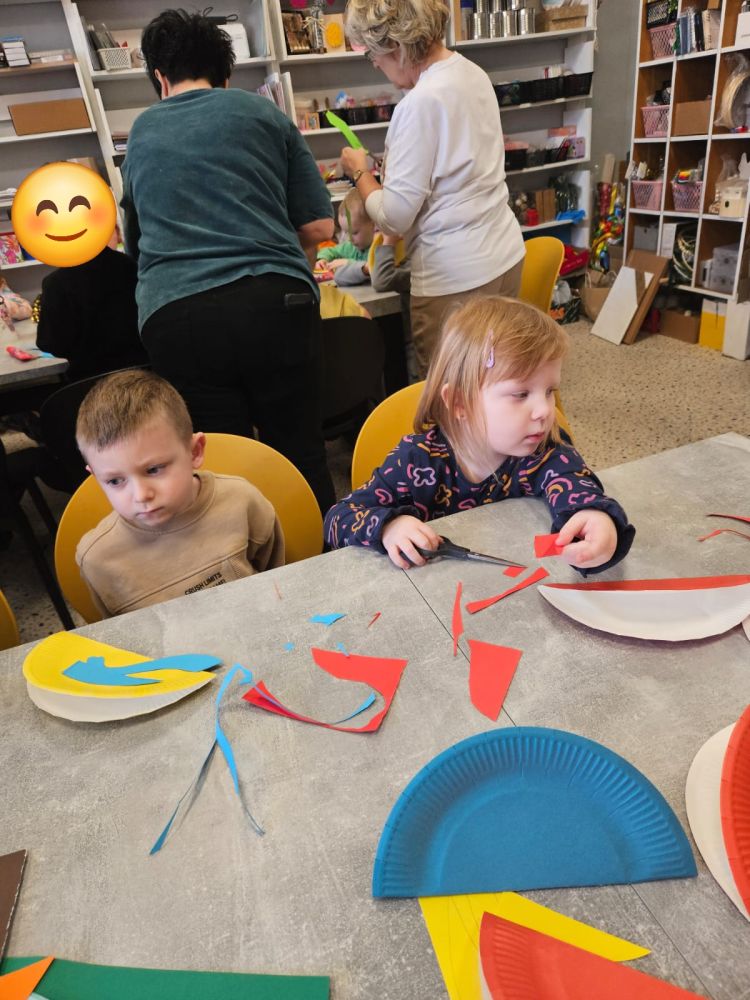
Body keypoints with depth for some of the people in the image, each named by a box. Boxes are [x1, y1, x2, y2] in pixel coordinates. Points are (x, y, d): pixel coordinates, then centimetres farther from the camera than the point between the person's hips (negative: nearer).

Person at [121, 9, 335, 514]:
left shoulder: (141, 132, 23)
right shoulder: (263, 113, 16)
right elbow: (320, 227, 13)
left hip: (175, 315, 2)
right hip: (274, 301, -1)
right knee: (302, 455, 9)